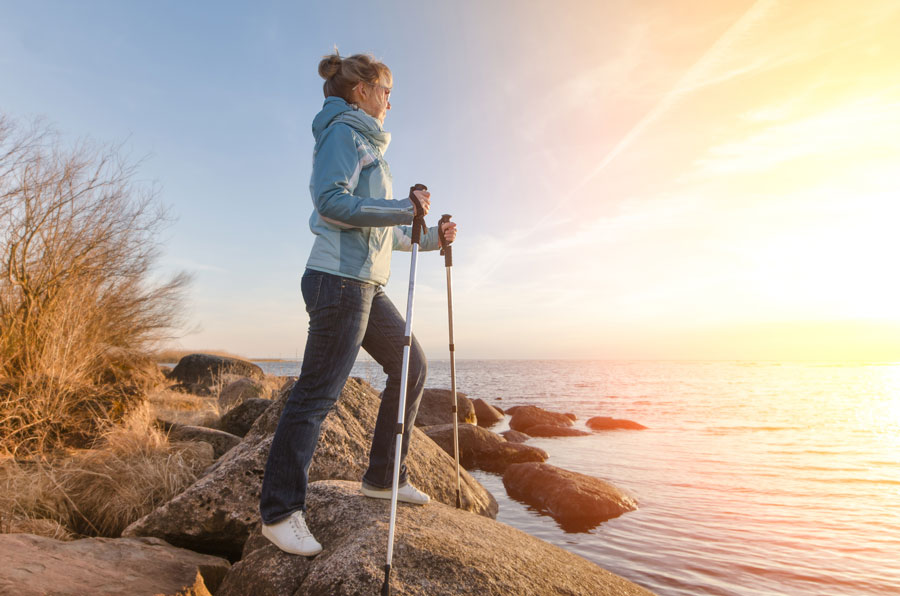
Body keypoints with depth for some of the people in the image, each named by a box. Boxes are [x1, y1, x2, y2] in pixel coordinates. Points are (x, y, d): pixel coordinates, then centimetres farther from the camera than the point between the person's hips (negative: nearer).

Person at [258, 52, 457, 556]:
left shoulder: (367, 143, 26)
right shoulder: (343, 132, -2)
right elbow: (332, 202, -19)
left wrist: (430, 238, 20)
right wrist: (405, 209, -18)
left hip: (367, 285, 10)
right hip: (340, 279, -10)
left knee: (411, 363, 10)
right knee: (318, 392, -7)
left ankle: (384, 477, 20)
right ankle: (281, 511, 6)